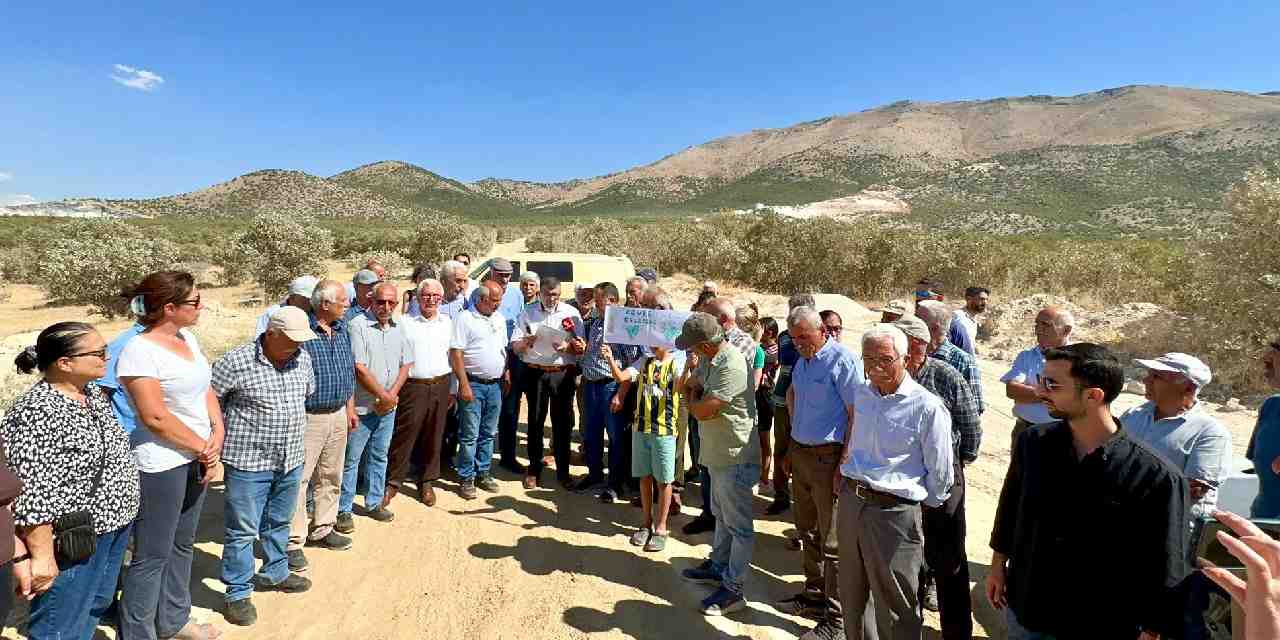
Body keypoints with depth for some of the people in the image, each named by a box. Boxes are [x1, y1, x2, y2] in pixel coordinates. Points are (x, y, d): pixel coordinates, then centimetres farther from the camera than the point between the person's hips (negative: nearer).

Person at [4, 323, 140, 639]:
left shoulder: (93, 392, 3)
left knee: (97, 605, 23)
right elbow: (31, 495, -24)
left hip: (113, 525, 8)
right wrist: (41, 555, -20)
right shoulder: (35, 412, -24)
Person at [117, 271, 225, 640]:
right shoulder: (139, 351, -19)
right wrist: (203, 448, -11)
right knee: (152, 556, 5)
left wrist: (217, 435, -5)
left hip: (195, 458, 8)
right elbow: (155, 417, -21)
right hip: (161, 464, -8)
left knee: (182, 544, 20)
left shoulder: (187, 337, 6)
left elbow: (205, 389, 9)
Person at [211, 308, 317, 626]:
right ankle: (238, 593, 21)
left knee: (280, 523, 22)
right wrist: (222, 436, -5)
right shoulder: (236, 362, -18)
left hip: (291, 460, 6)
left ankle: (274, 573, 41)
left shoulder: (302, 359, 1)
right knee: (243, 530, 6)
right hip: (248, 461, -6)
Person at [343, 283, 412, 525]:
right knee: (351, 458, 4)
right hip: (362, 405, -6)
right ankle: (344, 510, 16)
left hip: (388, 406, 6)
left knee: (380, 455, 16)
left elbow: (406, 365, 8)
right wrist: (384, 396, -12)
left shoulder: (399, 328, 7)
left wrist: (392, 395, -6)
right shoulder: (358, 325, -13)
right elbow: (360, 369, -17)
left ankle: (374, 503, 30)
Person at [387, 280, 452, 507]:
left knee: (434, 437, 10)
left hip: (440, 386, 3)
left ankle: (427, 482, 24)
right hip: (413, 386, -3)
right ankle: (393, 482, 14)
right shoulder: (405, 323, -1)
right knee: (404, 436, -1)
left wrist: (452, 390, 13)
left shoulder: (447, 323, 10)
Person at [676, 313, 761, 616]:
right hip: (717, 452, 10)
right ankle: (719, 565, 41)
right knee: (722, 515, 24)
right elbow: (692, 385, 14)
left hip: (735, 457, -10)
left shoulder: (731, 366, -28)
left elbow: (700, 411, -26)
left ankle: (733, 589, 14)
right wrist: (698, 396, -7)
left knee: (738, 524, 4)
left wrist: (694, 398, -6)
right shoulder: (709, 358, 2)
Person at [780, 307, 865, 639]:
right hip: (800, 453, 8)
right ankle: (815, 594, 36)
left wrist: (844, 465, -19)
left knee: (832, 542, 1)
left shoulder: (843, 360, -15)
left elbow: (856, 415, -18)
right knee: (808, 531, 19)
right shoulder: (803, 360, 9)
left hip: (828, 457, -8)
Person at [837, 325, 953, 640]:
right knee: (851, 595, 22)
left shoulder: (928, 407, -15)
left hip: (893, 512, -6)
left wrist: (920, 505, 3)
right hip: (850, 501, 6)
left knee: (895, 608, 8)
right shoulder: (861, 394, 5)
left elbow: (939, 474, -6)